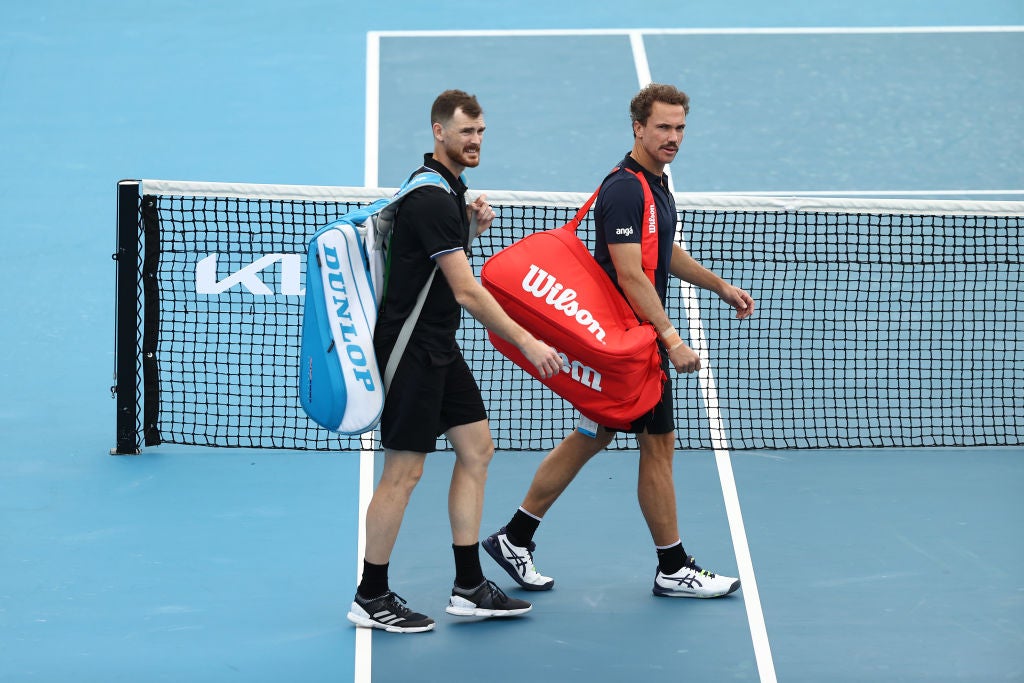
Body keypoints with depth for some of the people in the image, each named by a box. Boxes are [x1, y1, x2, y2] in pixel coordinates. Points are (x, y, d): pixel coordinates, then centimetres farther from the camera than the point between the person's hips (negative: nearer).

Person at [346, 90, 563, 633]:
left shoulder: (447, 188, 10)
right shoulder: (431, 198, -21)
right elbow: (466, 291, -24)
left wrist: (472, 223, 7)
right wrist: (526, 341, -24)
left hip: (439, 348, 10)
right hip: (410, 350, -10)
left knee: (476, 449, 9)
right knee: (404, 472, -4)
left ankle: (469, 588, 14)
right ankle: (371, 598, 7)